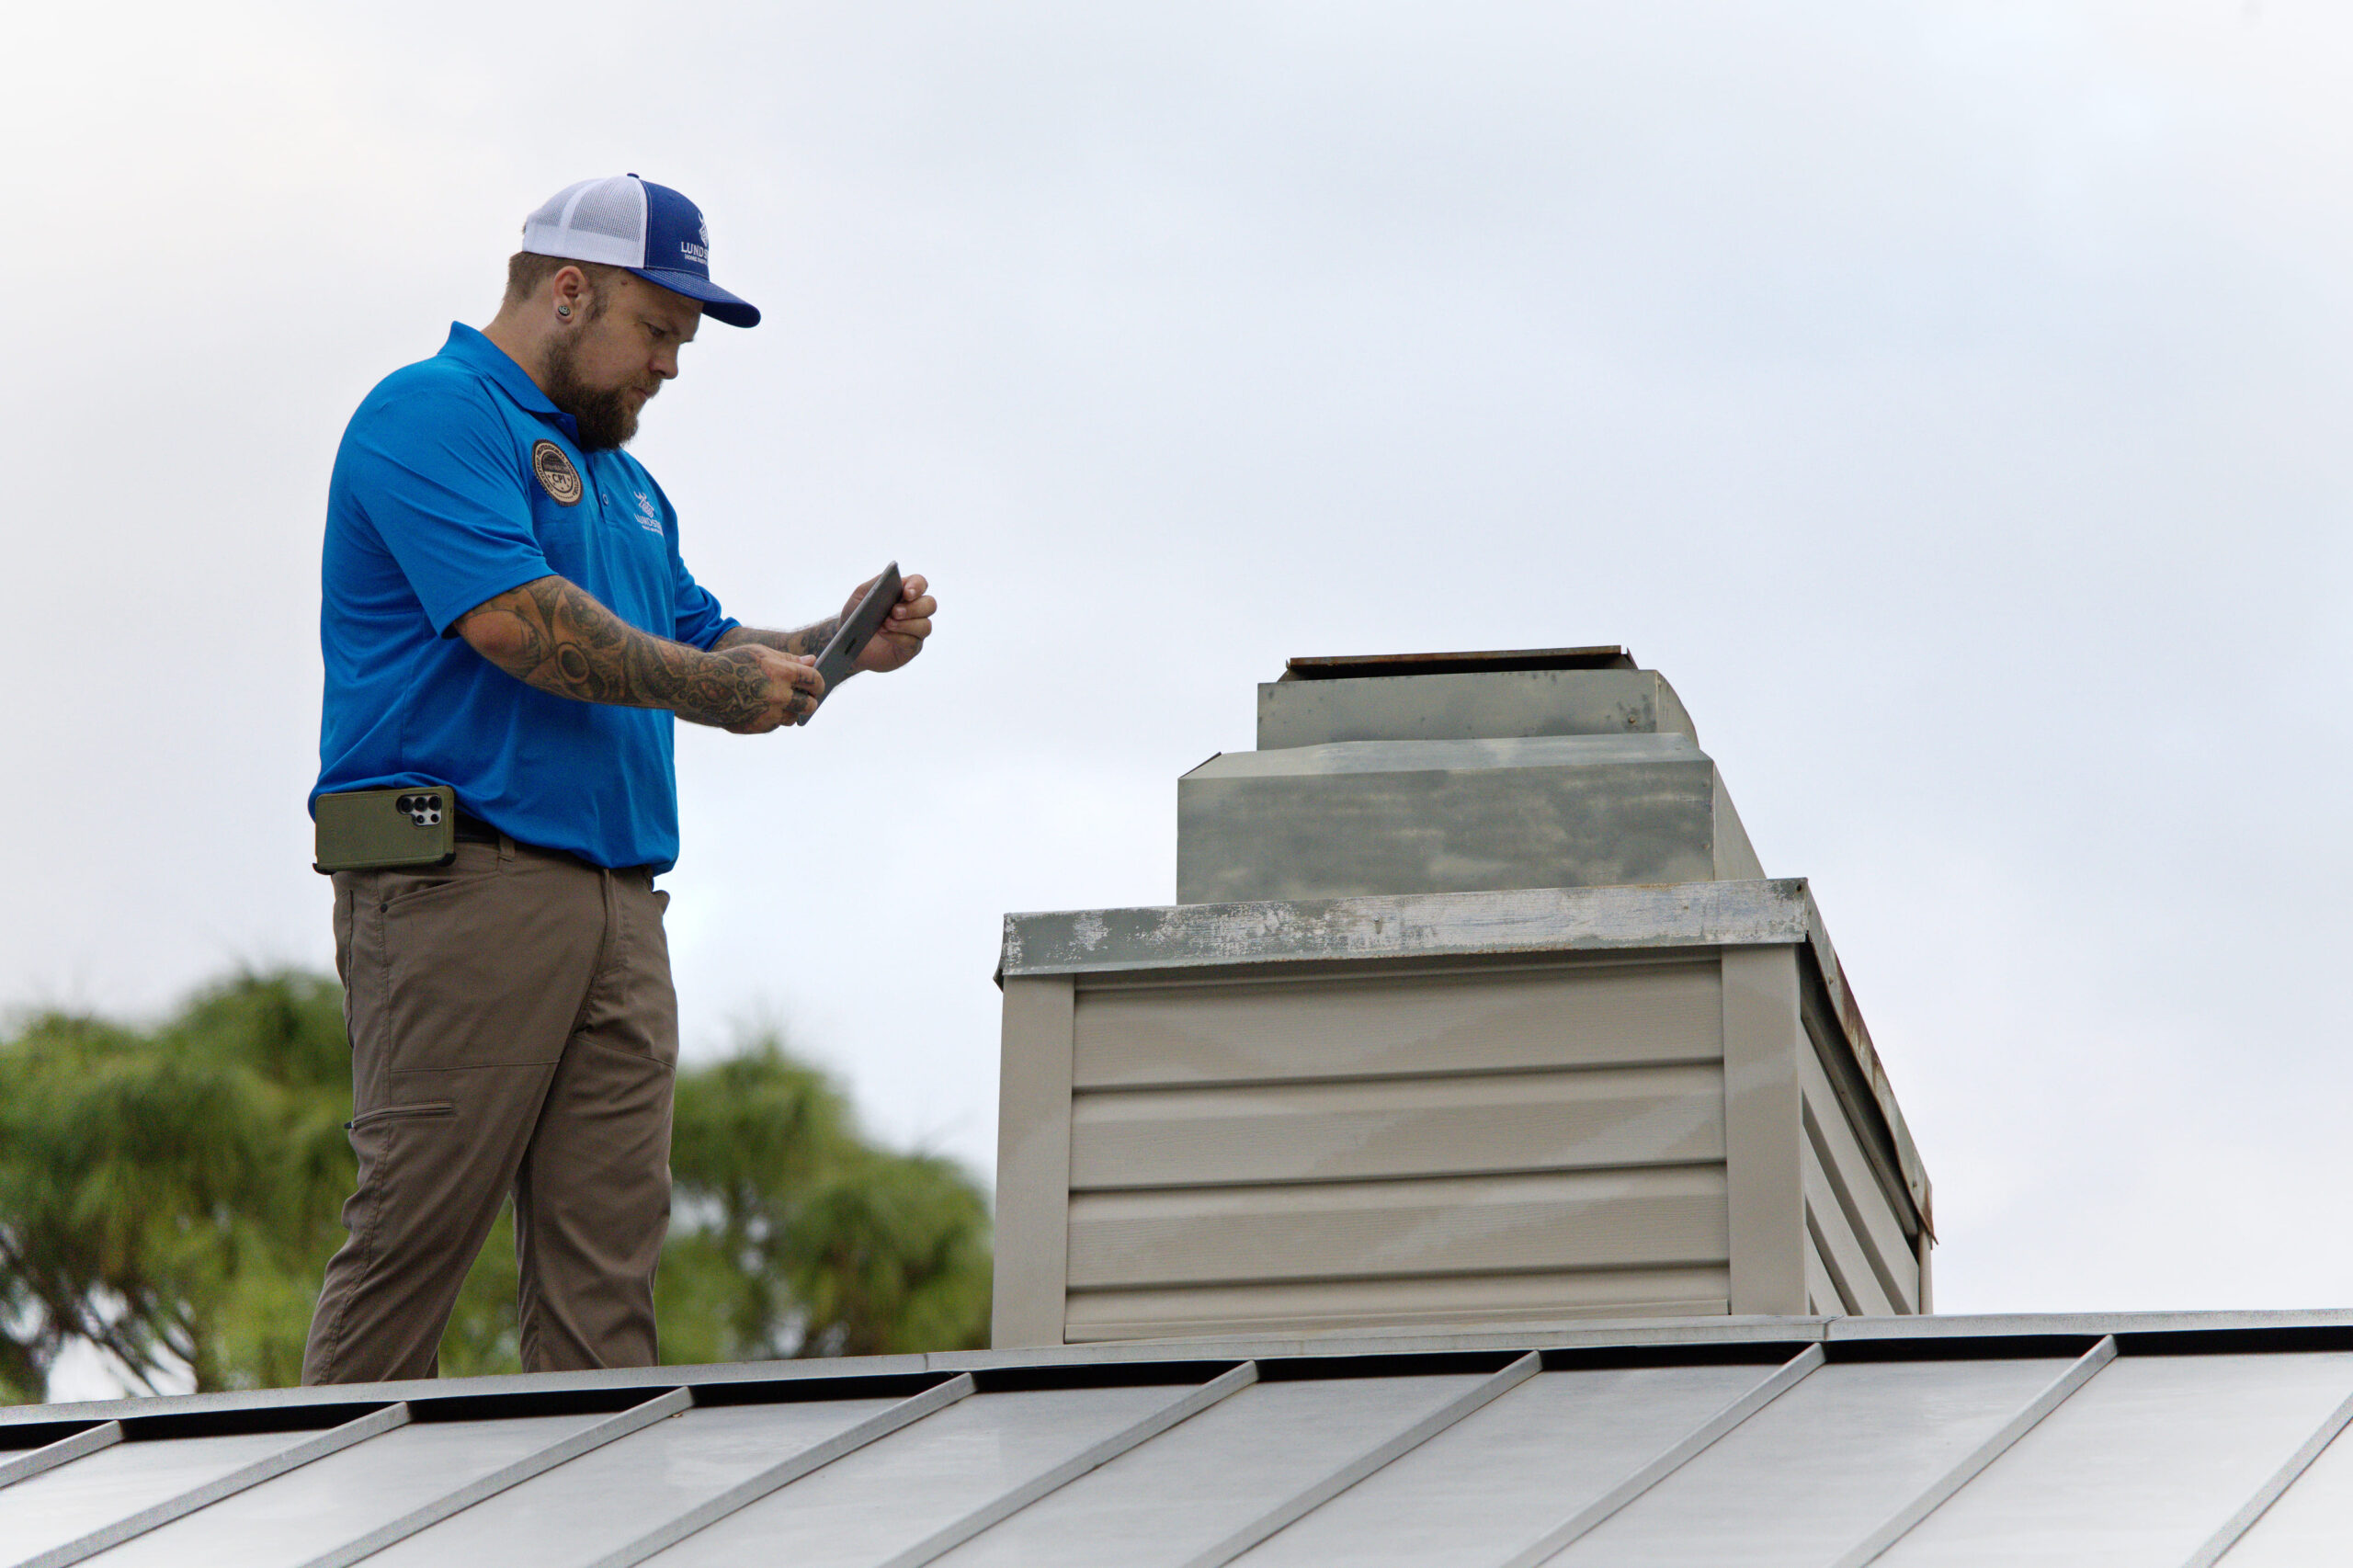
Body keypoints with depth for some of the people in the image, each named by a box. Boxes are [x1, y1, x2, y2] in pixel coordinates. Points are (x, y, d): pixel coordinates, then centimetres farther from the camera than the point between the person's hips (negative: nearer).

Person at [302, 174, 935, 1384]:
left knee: (606, 1263, 2)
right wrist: (717, 683, -8)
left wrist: (840, 646, 12)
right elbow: (517, 619, -17)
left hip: (618, 905, 9)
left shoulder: (621, 480, 27)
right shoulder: (432, 414, -4)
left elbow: (706, 650, 31)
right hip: (463, 884, -9)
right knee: (412, 1236, -9)